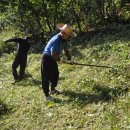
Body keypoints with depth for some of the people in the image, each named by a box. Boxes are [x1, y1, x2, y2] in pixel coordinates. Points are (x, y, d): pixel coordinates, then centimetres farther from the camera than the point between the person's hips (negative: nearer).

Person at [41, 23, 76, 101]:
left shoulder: (64, 39, -2)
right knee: (46, 77, -3)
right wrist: (58, 59, -12)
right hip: (47, 58, -10)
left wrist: (68, 57, 2)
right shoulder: (56, 40, -31)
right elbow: (53, 54, -31)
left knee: (55, 74, 19)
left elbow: (65, 49, 13)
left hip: (53, 58, 10)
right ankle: (47, 95, 3)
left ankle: (52, 89, 38)